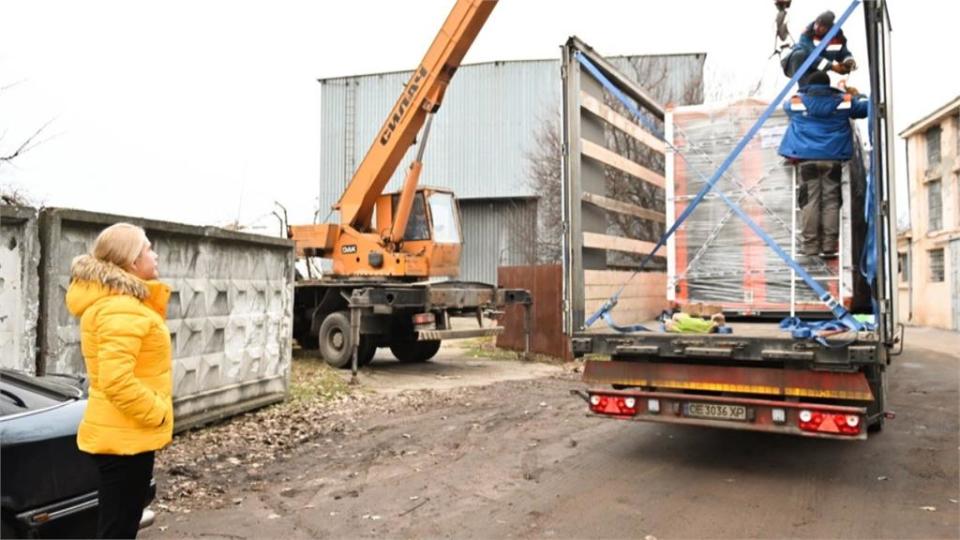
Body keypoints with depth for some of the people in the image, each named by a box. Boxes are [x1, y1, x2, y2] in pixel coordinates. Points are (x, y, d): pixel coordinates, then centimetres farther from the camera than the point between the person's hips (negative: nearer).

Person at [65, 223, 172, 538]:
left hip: (120, 433, 11)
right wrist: (157, 413, -20)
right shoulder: (121, 309, -23)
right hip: (125, 437, -11)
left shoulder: (110, 301, 11)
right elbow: (117, 381, -30)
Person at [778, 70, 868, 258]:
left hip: (807, 158, -1)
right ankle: (829, 246, -3)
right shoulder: (842, 100, 10)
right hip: (833, 158, 1)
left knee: (810, 201, -2)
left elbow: (786, 106, 31)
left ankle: (810, 245, -7)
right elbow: (865, 107, 22)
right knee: (831, 201, 1)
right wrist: (856, 95, 42)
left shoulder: (796, 101, 8)